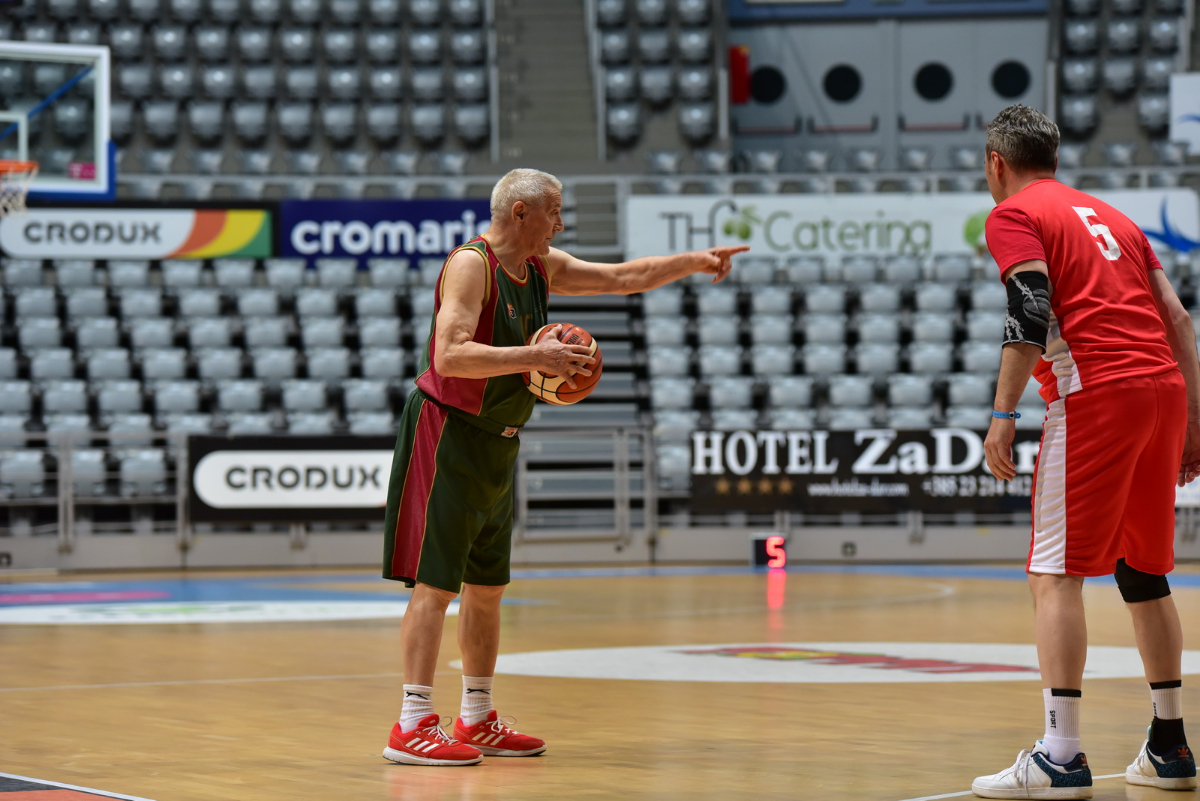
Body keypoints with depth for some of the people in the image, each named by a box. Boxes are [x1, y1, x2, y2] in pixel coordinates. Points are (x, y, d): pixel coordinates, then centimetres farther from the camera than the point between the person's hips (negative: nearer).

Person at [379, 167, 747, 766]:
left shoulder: (543, 268, 10)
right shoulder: (470, 265, -16)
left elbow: (623, 277, 19)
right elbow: (449, 357, -27)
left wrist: (694, 262, 12)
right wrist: (533, 357, -29)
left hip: (497, 446, 9)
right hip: (448, 434, -9)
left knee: (487, 587, 13)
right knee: (435, 584, -11)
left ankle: (477, 721, 22)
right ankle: (413, 727, -11)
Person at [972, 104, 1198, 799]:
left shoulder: (1015, 214, 5)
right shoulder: (1109, 214, 25)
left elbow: (1031, 312, -11)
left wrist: (1003, 416, -13)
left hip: (1097, 393, -7)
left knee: (1055, 574, -8)